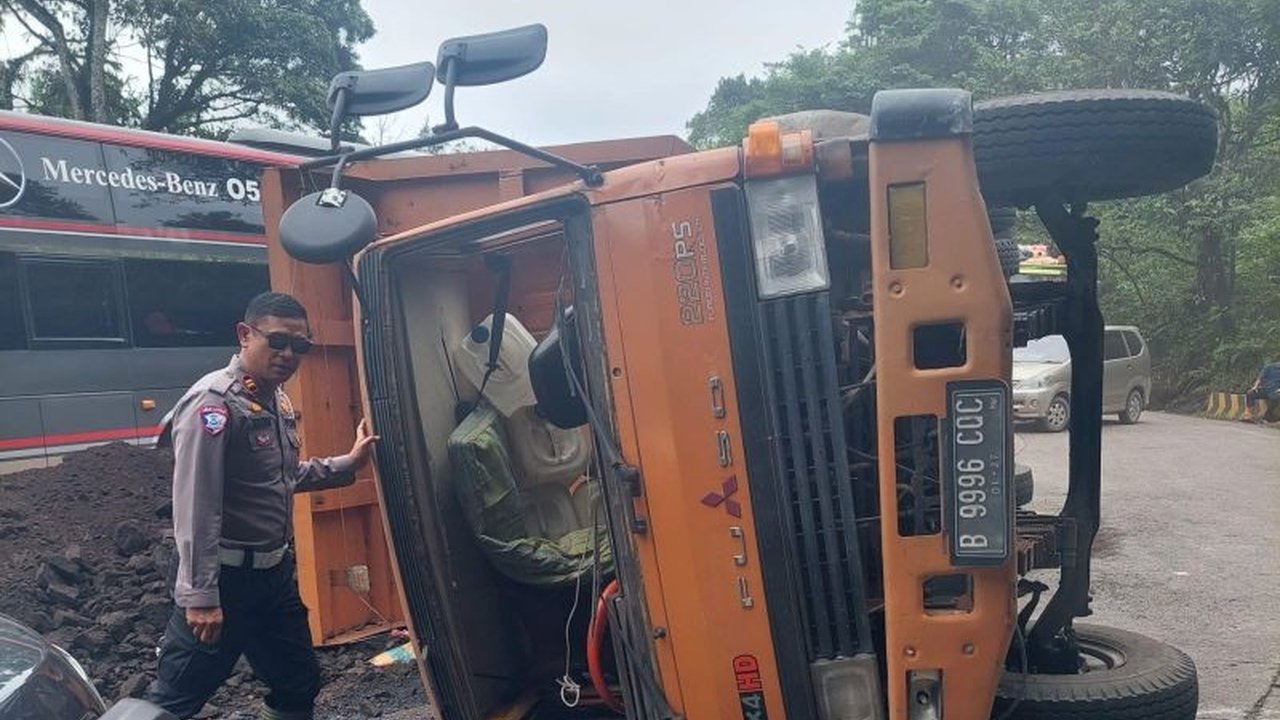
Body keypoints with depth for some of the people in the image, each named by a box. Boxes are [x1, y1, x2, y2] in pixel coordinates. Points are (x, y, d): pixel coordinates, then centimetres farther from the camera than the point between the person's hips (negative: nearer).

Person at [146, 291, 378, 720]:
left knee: (299, 686, 19)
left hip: (275, 571, 9)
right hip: (225, 578, -9)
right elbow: (196, 509, -23)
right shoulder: (214, 402, -19)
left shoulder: (278, 402, 9)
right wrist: (200, 596, -25)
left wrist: (349, 463, 19)